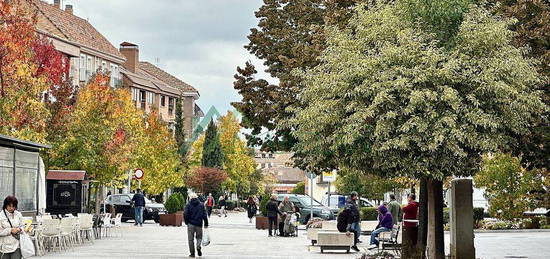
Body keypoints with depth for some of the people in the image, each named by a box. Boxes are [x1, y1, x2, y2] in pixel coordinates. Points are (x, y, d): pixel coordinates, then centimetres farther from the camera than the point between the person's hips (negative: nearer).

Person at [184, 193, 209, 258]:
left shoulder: (188, 205, -3)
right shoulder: (201, 204, 3)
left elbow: (185, 214, -10)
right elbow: (204, 215, 0)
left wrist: (186, 222, 5)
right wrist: (206, 224, 5)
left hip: (191, 224, -1)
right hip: (199, 224, 1)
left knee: (191, 239, 7)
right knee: (199, 237, 16)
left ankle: (192, 253, 5)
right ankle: (198, 246, -13)